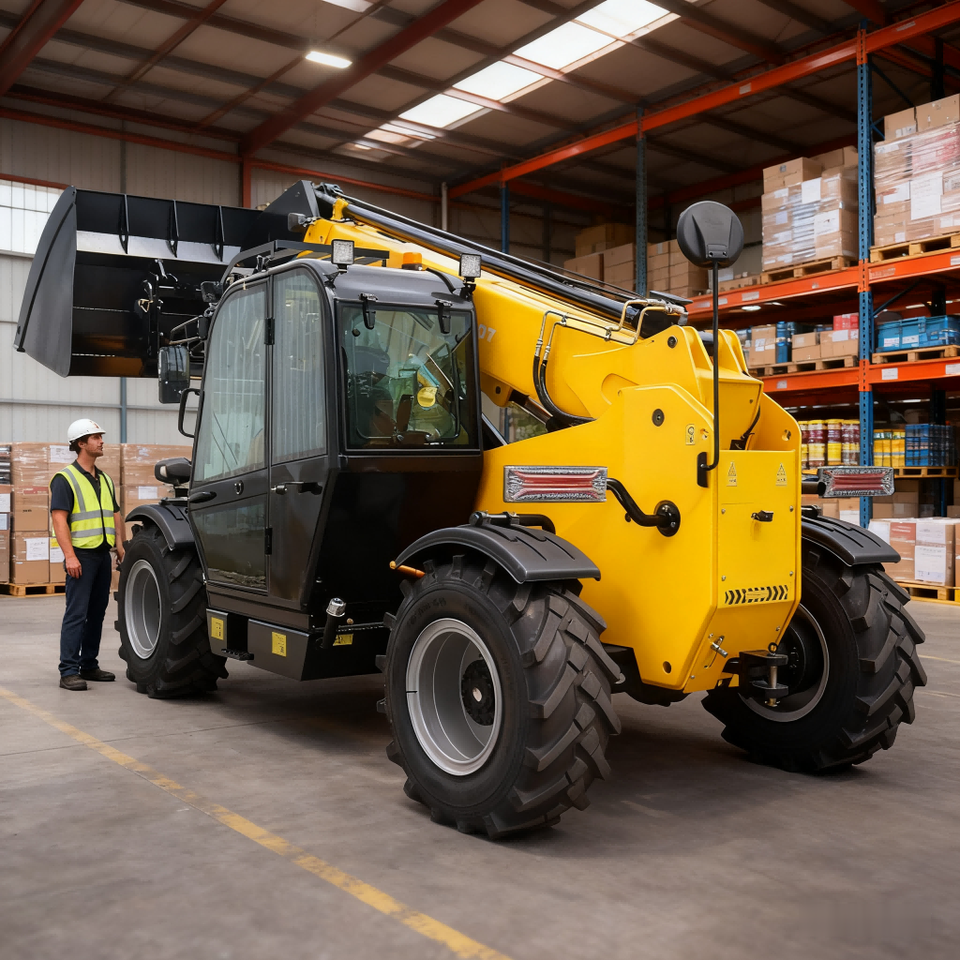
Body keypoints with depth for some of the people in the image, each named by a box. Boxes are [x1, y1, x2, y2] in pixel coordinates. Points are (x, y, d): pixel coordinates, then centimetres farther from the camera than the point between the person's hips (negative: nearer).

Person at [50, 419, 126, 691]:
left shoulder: (105, 480, 16)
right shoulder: (65, 478, -7)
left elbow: (115, 516, 20)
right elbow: (59, 519, -14)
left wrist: (121, 549, 10)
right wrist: (69, 556, -21)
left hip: (103, 554, 7)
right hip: (81, 555, -7)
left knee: (97, 612, 11)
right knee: (76, 614, -8)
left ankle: (89, 665, 20)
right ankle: (69, 671, -5)